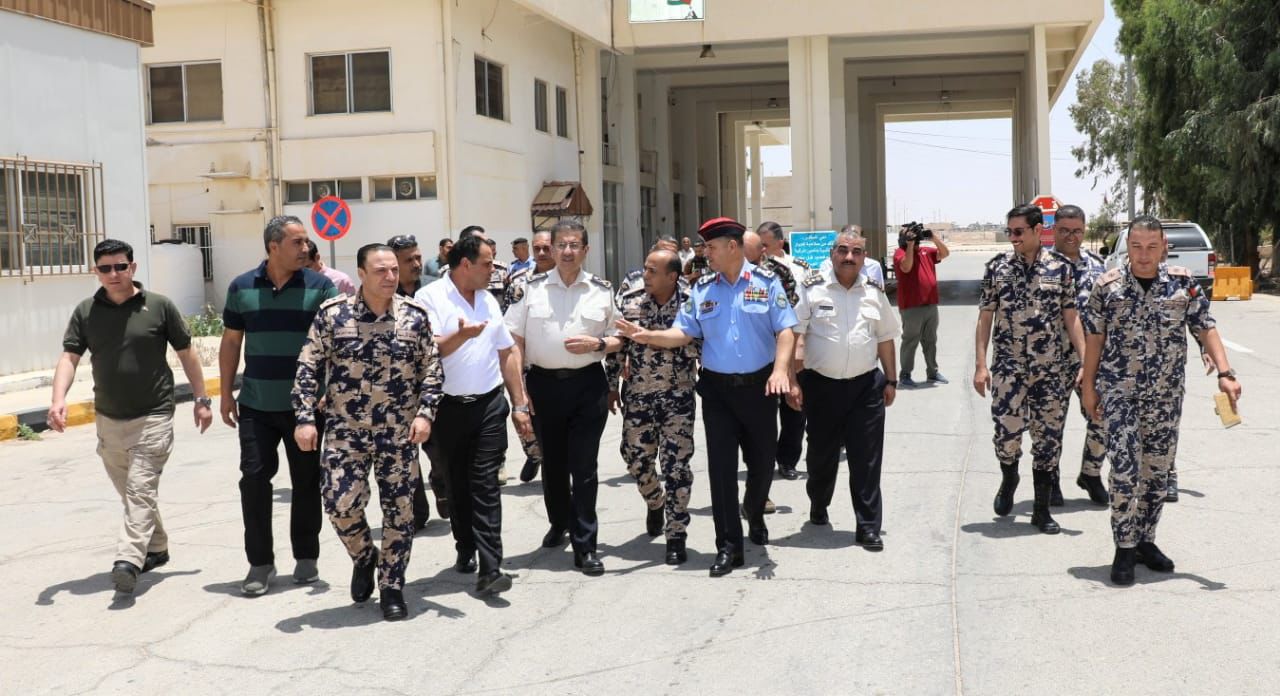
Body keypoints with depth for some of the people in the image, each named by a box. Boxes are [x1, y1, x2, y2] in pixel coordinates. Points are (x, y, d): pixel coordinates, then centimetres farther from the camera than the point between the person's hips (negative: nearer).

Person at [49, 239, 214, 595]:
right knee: (130, 492, 16)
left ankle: (128, 561, -22)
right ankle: (156, 548, 32)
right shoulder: (86, 312, 3)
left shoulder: (159, 306, -4)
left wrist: (201, 399, 4)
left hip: (153, 417, -4)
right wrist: (59, 399, -21)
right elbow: (69, 357, -4)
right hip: (108, 419, 4)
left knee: (140, 489, -14)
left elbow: (186, 354, 4)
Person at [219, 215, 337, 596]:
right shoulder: (242, 287, 4)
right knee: (254, 478, -2)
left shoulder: (320, 286, -2)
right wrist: (226, 393, 7)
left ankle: (306, 557, 22)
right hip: (256, 406, 1)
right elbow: (231, 342, 10)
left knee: (307, 480, 7)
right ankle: (260, 563, 8)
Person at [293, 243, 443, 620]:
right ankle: (364, 557, 26)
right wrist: (304, 418, -7)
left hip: (400, 434, 1)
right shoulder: (332, 313, -4)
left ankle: (392, 587, 20)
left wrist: (425, 412, -7)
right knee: (341, 504, -6)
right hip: (345, 432, -1)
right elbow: (309, 369, -1)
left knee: (398, 510, 4)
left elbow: (432, 370, 4)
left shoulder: (414, 315, -1)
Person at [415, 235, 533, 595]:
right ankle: (466, 549, 29)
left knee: (485, 484, -4)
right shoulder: (430, 298, -4)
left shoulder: (488, 300, 14)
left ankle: (490, 568, -10)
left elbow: (507, 353, 17)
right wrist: (462, 335, -31)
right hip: (448, 407, -3)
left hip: (489, 405, 3)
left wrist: (520, 404, 13)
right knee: (458, 484, 11)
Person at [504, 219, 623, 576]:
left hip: (588, 385, -1)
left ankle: (585, 546, 5)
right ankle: (559, 522, 38)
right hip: (544, 383, 1)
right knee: (552, 462, 16)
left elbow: (620, 338, 8)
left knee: (584, 466, -1)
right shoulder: (532, 288, 2)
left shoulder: (602, 291, 4)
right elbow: (514, 340, 2)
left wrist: (597, 344, -12)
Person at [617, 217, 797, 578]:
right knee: (721, 467, -1)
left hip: (759, 385, -1)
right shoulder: (702, 288, 6)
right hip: (717, 388, 1)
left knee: (763, 460, 11)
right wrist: (648, 336, -14)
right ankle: (729, 547, 5)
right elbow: (683, 333, 2)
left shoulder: (766, 282, -1)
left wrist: (780, 369, -21)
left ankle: (755, 515, 42)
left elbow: (785, 330, -7)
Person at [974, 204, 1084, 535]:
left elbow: (1071, 318, 3)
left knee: (1048, 437, 4)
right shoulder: (997, 266, 1)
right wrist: (981, 365, -3)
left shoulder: (1061, 267, 0)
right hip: (1008, 366, 0)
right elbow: (985, 318, 3)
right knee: (1007, 432, -10)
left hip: (1050, 368, 1)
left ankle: (1042, 510, 16)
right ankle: (1009, 477, 23)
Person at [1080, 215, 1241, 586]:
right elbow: (1094, 337, 3)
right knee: (1124, 471, -9)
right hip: (1119, 392, -2)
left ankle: (1146, 541, 26)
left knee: (1157, 471, 11)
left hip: (1166, 395, 3)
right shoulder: (1107, 285, -4)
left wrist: (1225, 373, -11)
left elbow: (1206, 329, 0)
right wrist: (1089, 384, 4)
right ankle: (1125, 549, 1)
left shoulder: (1183, 282, -1)